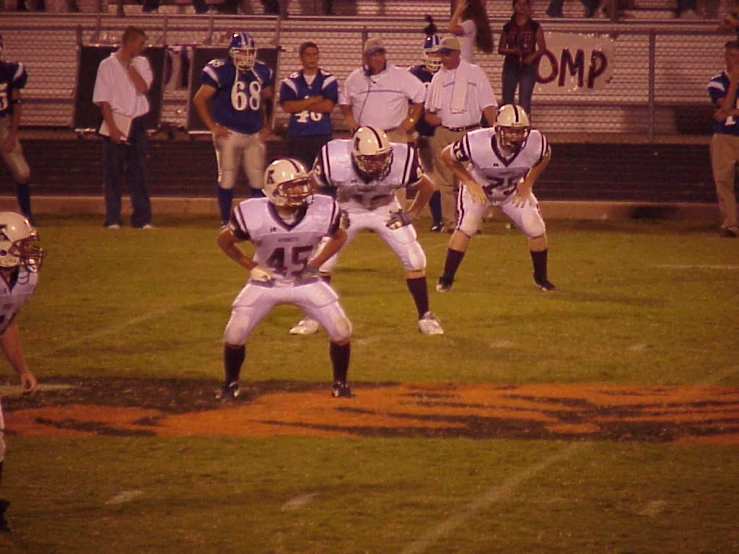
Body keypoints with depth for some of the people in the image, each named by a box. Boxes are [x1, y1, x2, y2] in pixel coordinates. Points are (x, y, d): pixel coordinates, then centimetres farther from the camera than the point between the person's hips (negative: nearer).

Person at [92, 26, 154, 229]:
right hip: (117, 122, -4)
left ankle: (142, 219, 6)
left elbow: (143, 88, -5)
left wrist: (130, 65, -6)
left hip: (137, 124, 4)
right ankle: (113, 219, 3)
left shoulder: (141, 63, 11)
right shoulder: (107, 65, -3)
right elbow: (103, 100, -6)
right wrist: (112, 127, -14)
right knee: (113, 174, -1)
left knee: (138, 174, 4)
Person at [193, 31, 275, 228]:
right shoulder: (220, 71, -10)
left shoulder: (263, 72, 8)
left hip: (255, 135, 5)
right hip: (229, 134, -5)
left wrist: (267, 126, 12)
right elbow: (199, 99, -7)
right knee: (227, 179, 0)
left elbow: (267, 100, 22)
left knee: (258, 180, 4)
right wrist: (213, 126, -9)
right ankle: (225, 222, 8)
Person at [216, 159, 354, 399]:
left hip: (305, 281, 1)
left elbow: (339, 236, 2)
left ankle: (340, 383, 15)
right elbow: (225, 240, -7)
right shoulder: (254, 215, -27)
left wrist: (315, 264, -8)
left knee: (341, 332, -8)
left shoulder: (322, 211, -22)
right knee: (234, 335, -10)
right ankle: (230, 384, 17)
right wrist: (251, 267, -12)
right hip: (265, 282, -1)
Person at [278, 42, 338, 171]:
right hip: (297, 136, 1)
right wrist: (314, 100, -10)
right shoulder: (291, 81, 6)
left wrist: (301, 105, -7)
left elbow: (328, 106, -8)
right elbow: (287, 106, -8)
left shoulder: (328, 80, 3)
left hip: (322, 136, -1)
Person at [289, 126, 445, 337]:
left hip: (385, 210, 0)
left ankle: (425, 316, 5)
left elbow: (427, 187, -10)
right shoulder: (336, 162, -33)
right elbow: (312, 185, -11)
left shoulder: (401, 161, -31)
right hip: (348, 210, 0)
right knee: (322, 261, -10)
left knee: (414, 259, -11)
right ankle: (312, 317, 7)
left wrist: (411, 214, -11)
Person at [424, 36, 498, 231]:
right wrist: (429, 116, -4)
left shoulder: (475, 73, 5)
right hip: (443, 134, 3)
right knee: (447, 181, 2)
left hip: (470, 133, -3)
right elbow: (428, 110, 20)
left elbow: (488, 105, 1)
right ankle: (450, 222, 6)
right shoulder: (438, 78, 15)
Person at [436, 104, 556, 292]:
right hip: (479, 188, -3)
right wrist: (469, 183, -21)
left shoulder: (535, 144, -30)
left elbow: (545, 156, -3)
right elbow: (447, 156, -19)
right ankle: (446, 279, -6)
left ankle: (541, 278, 18)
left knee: (537, 230, -7)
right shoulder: (477, 143, -39)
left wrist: (528, 183, -9)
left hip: (513, 191, 3)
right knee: (466, 228, -22)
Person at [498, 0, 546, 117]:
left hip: (528, 67, -2)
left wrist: (533, 56, -17)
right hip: (511, 66, 2)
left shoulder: (534, 27, 3)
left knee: (524, 101, -7)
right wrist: (512, 51, -10)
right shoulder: (508, 27, 8)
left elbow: (542, 48, 2)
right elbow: (500, 49, 10)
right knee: (507, 99, 5)